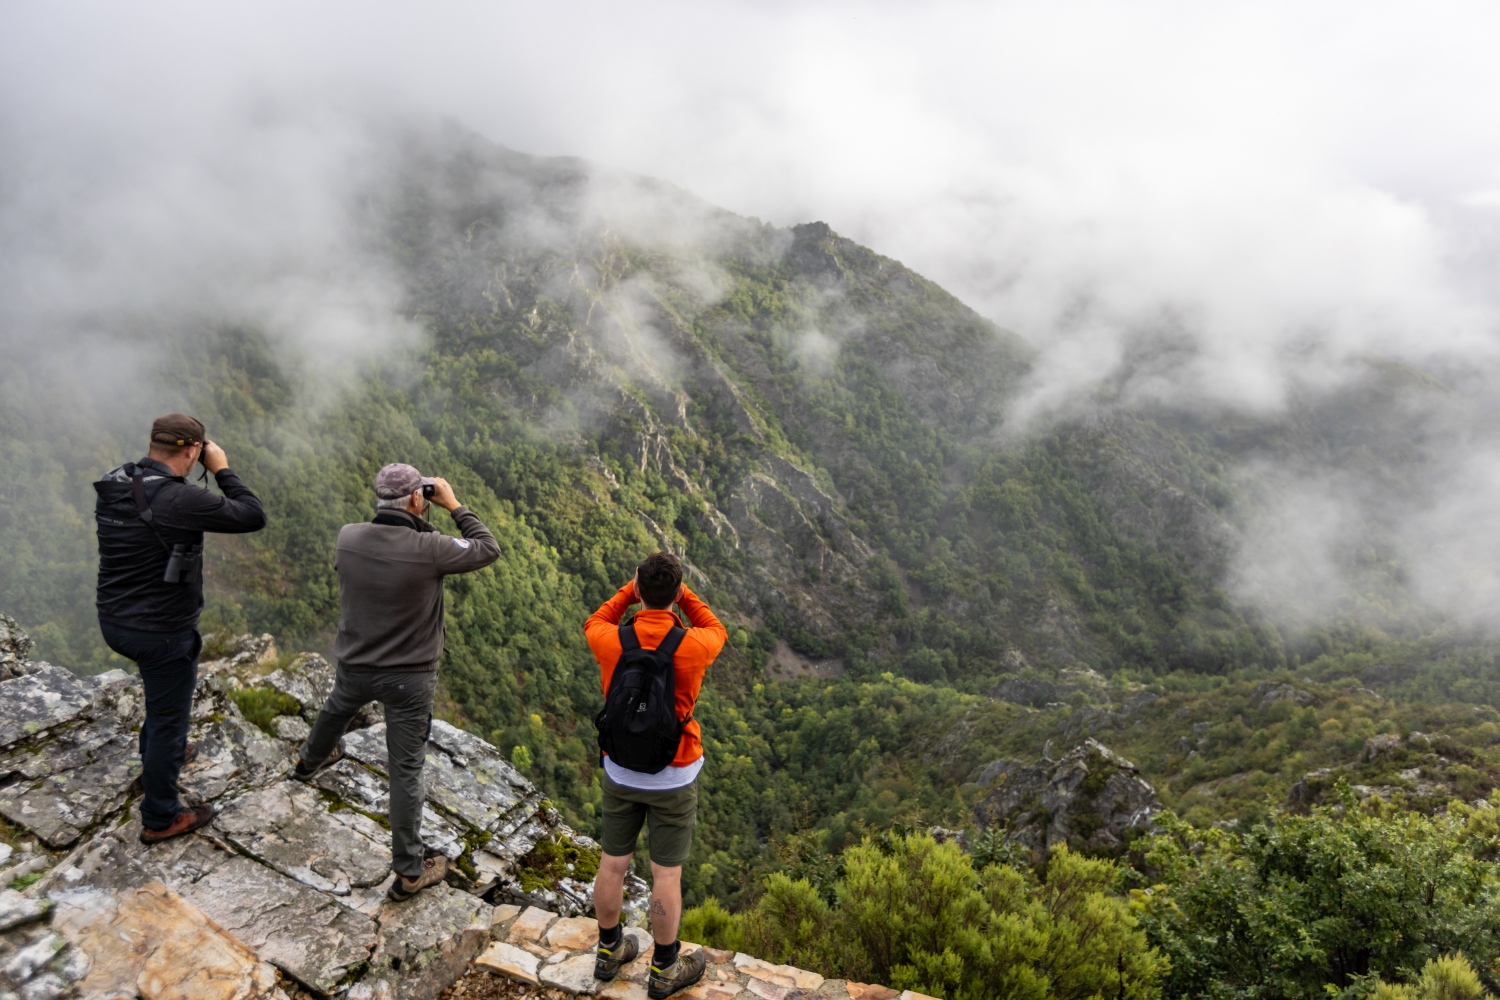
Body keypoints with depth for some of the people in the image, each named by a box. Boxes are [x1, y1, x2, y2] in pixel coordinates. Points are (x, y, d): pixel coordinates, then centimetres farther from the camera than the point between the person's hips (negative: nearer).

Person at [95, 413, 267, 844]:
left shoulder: (111, 485, -3)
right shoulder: (179, 499, -28)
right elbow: (253, 517, -22)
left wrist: (169, 477, 6)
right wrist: (222, 470, -12)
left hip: (114, 621, 8)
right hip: (161, 632, -8)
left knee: (175, 681, 34)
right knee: (169, 718, 10)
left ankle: (157, 753, 53)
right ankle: (159, 819, 25)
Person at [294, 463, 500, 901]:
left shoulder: (347, 538, -15)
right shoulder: (428, 549, -27)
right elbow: (488, 549, -13)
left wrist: (415, 524, 3)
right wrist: (454, 506, -7)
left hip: (354, 667, 5)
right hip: (410, 678, -5)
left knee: (336, 710, 38)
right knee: (406, 772, 5)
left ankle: (309, 761, 71)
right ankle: (408, 872, 17)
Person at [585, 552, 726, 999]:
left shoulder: (612, 642, -17)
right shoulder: (692, 646, -22)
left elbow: (594, 624, 11)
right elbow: (717, 632, 5)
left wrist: (629, 590, 10)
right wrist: (684, 593, 5)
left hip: (620, 773, 3)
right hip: (673, 778, -3)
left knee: (613, 864, 18)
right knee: (666, 874, 10)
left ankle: (609, 952, 38)